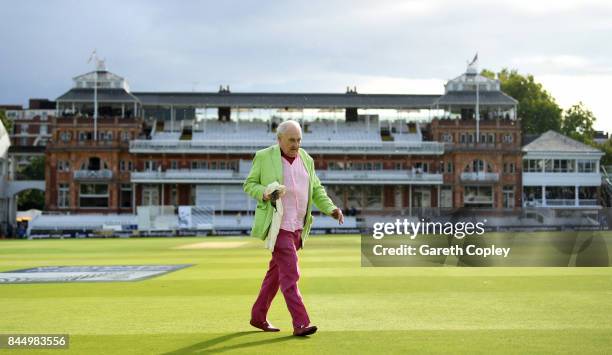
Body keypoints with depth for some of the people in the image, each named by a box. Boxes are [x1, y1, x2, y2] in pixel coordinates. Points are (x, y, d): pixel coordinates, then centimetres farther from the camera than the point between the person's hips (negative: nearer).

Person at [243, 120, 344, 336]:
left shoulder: (306, 160, 7)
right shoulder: (264, 157, -6)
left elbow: (316, 190, 11)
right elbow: (249, 185, -1)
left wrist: (331, 210, -5)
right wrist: (264, 194, -21)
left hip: (297, 226, 6)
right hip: (277, 225, -6)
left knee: (277, 272, 13)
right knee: (290, 274, -13)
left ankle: (258, 316, 25)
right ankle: (300, 324, -14)